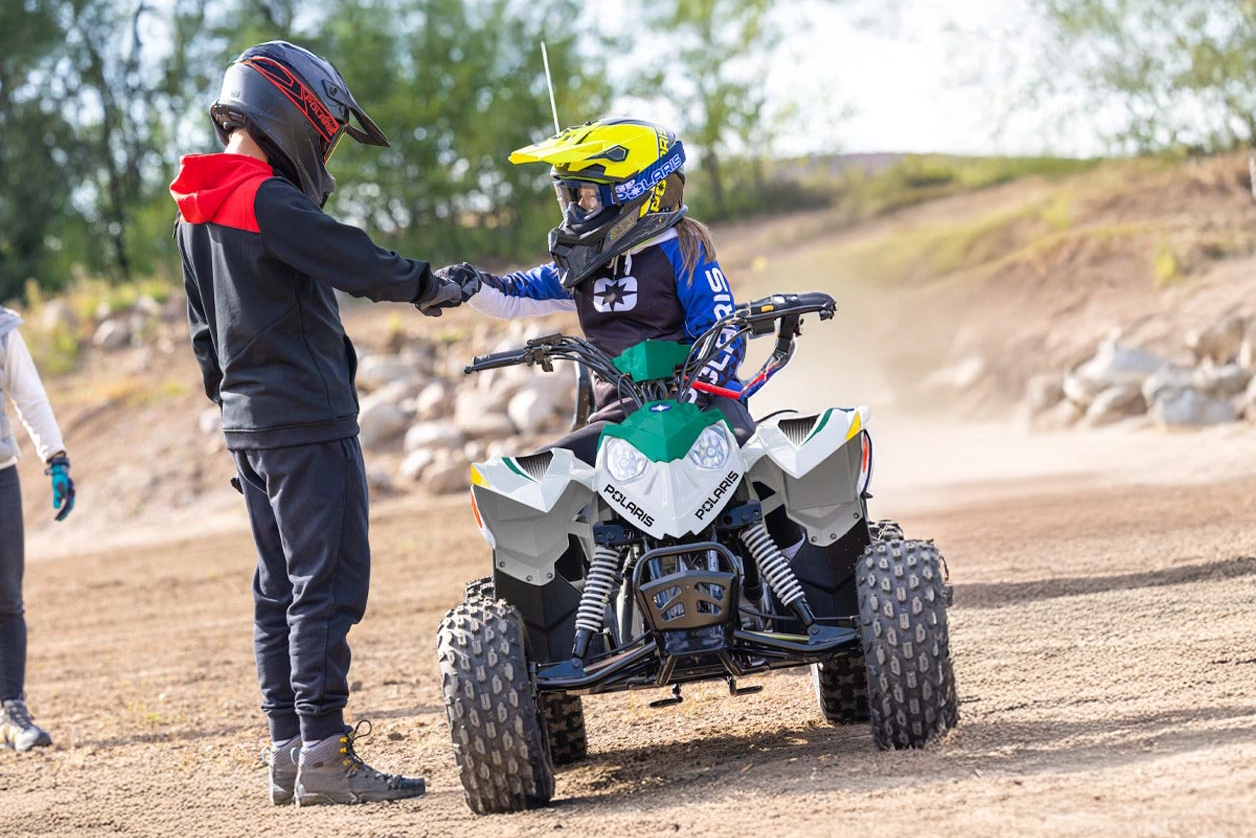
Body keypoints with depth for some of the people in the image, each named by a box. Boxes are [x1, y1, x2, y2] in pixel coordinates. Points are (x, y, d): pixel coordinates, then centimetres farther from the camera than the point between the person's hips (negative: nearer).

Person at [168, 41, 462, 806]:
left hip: (249, 422, 10)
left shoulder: (198, 212, 14)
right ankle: (323, 755, -12)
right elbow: (355, 262, -16)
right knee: (328, 584, -9)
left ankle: (290, 749, 15)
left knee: (282, 586, 12)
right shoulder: (268, 202, -17)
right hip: (306, 420, -10)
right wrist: (427, 285, 2)